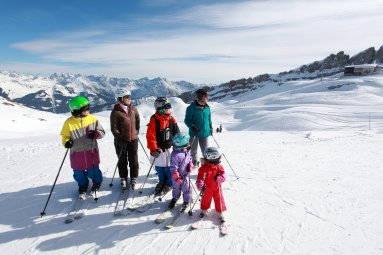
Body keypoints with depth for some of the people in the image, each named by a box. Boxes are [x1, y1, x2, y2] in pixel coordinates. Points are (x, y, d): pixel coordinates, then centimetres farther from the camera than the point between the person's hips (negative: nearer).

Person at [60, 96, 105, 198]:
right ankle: (82, 187, 43)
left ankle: (96, 183, 41)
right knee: (79, 174, 16)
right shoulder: (69, 122, -10)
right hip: (77, 154, 1)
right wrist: (67, 142, -18)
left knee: (93, 172, 11)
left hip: (91, 152, 0)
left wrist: (95, 134, -22)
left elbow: (102, 132, 0)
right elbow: (65, 136, 3)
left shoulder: (92, 119, -7)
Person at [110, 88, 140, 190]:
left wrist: (136, 132, 10)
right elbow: (113, 128, -10)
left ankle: (133, 178, 26)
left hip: (133, 139, 3)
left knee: (133, 160, 10)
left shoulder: (133, 108, 1)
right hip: (121, 141, -3)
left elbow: (138, 120, 14)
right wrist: (119, 138, -16)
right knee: (122, 161, 12)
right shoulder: (116, 111, -12)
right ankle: (123, 178, 30)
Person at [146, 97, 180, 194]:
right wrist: (153, 149, -24)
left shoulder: (171, 119, -3)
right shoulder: (154, 120, -14)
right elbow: (150, 136, -17)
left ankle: (169, 183, 30)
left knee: (169, 168, 7)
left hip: (169, 148, 2)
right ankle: (162, 182, 38)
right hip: (158, 149, -1)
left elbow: (177, 133, 5)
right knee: (159, 167, 14)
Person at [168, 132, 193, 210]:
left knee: (186, 188, 16)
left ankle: (186, 201, 37)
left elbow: (189, 158, 12)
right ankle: (175, 198, 47)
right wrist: (177, 177, -20)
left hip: (186, 174, 5)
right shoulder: (175, 155, -32)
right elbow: (173, 167, -25)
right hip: (178, 176, -4)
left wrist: (190, 165, -3)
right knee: (176, 188, 21)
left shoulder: (187, 150, -9)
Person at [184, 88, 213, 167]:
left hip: (205, 132, 3)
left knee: (206, 150, 7)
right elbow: (187, 120, -10)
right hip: (194, 133, -2)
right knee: (193, 150, 15)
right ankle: (195, 162, 35)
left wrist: (211, 127, 9)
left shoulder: (207, 107, 2)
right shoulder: (191, 108, -13)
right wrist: (193, 127, -22)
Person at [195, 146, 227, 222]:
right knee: (206, 200, 18)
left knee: (219, 201, 11)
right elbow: (200, 178, -20)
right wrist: (200, 186, -32)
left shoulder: (219, 167, -12)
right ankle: (204, 210, 43)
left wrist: (219, 178, -33)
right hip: (207, 189, -2)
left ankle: (220, 213, 30)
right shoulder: (204, 168, -22)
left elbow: (223, 176, -12)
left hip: (217, 188, 2)